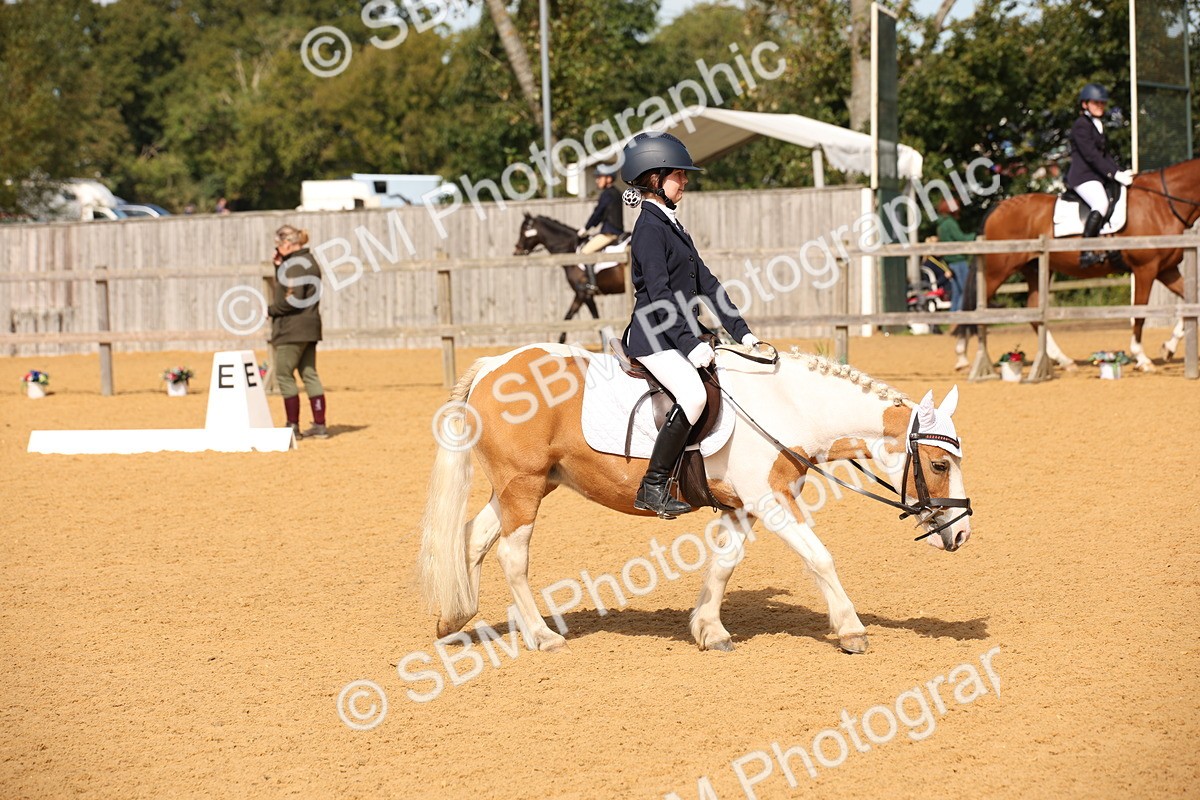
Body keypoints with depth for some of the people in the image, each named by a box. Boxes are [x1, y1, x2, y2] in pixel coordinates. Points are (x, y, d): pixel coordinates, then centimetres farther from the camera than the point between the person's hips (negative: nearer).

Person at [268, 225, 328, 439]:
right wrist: (279, 266, 10)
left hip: (293, 330, -10)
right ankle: (320, 426, 9)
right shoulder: (308, 261, 16)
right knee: (309, 374, 10)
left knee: (284, 374, -3)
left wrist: (271, 310, -10)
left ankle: (293, 426, -3)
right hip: (309, 328, 10)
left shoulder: (295, 265, -15)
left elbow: (293, 299, -22)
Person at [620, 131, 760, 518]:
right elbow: (659, 293, -20)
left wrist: (741, 331, 11)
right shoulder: (650, 228, -11)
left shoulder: (673, 226, 18)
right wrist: (690, 343, -25)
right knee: (693, 394, -31)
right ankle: (653, 487, -24)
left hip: (681, 333, 10)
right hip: (653, 336, -10)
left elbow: (705, 283, 17)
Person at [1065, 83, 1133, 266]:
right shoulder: (1081, 125, -8)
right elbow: (1091, 155, -17)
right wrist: (1115, 174, -20)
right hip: (1083, 176, -11)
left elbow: (1106, 154, 21)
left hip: (1098, 177, 11)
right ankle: (1086, 252, -36)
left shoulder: (1098, 125, 22)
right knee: (1101, 203, -32)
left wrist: (1122, 172, 5)